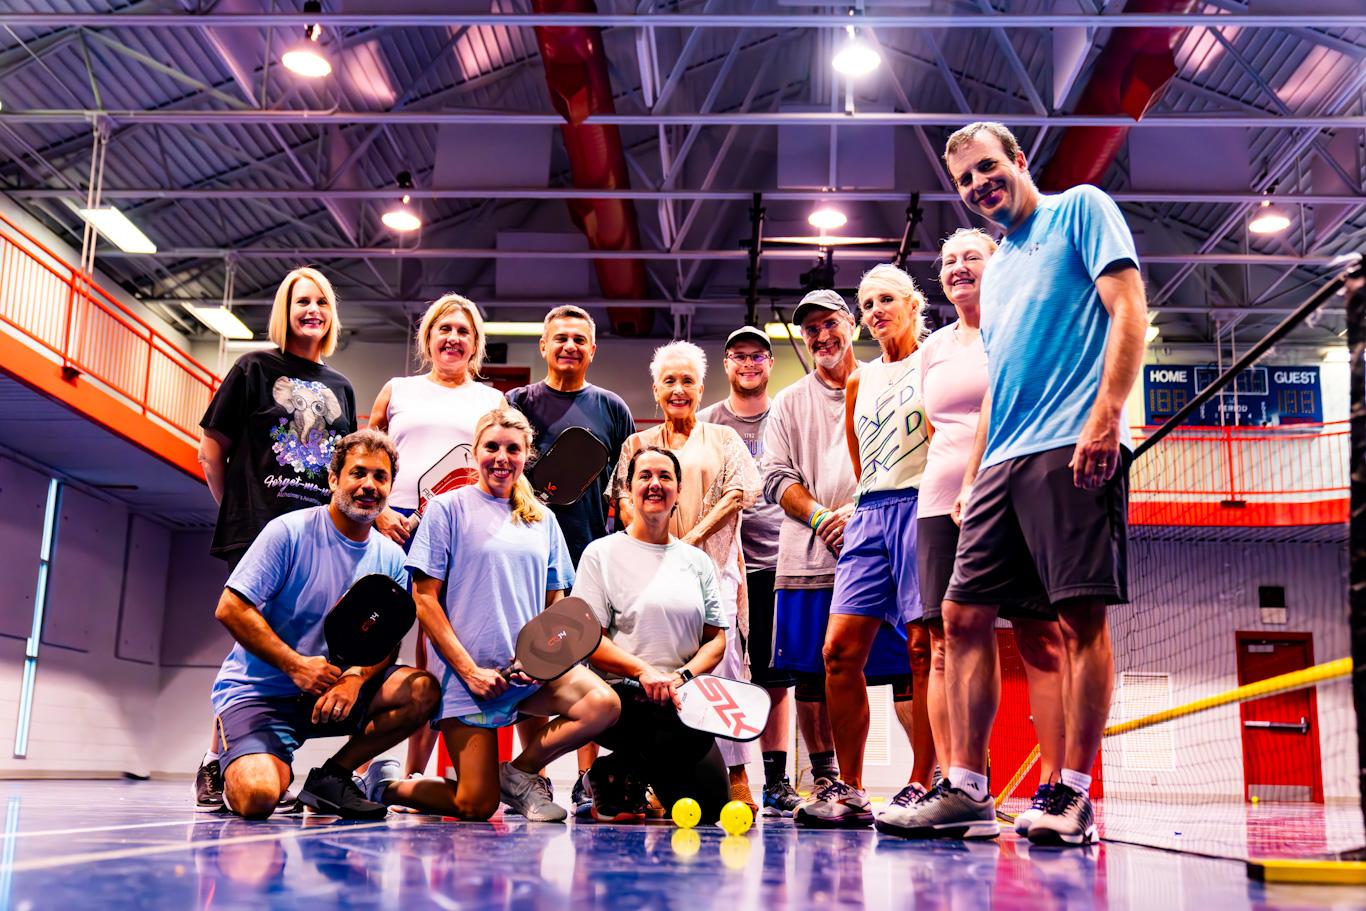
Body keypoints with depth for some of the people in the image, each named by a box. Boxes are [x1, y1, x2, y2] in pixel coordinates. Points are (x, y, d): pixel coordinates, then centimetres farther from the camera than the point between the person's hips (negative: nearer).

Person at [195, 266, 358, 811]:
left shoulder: (339, 387, 18)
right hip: (258, 534, -4)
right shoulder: (255, 368, 5)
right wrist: (235, 509, 3)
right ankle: (214, 765, 1)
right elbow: (212, 447, 5)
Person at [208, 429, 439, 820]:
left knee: (421, 689, -19)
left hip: (336, 686, 5)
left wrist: (355, 678, -19)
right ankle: (229, 773, 9)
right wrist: (297, 666, -21)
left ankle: (332, 776, -2)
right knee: (257, 798, -29)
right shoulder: (289, 531, -11)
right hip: (259, 689, -5)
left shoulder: (391, 557, 5)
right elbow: (230, 608, -15)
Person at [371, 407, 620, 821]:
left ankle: (520, 772, 0)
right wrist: (468, 669, -12)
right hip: (466, 671, -4)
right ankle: (389, 784, 21)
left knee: (603, 704, -23)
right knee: (476, 808, -8)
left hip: (531, 667, 5)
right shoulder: (448, 507, -1)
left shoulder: (542, 519, 13)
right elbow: (424, 599, -5)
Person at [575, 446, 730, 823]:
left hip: (680, 699, 5)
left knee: (711, 810, -10)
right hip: (621, 698, -5)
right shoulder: (602, 553, 3)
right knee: (695, 731, -36)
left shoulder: (698, 561, 16)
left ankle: (628, 772, 20)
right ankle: (608, 778, -4)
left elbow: (716, 640, 11)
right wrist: (644, 671, -20)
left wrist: (683, 676, -9)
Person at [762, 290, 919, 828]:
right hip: (808, 558, 3)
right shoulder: (789, 403, 18)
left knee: (905, 667, -9)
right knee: (812, 675, 1)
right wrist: (823, 517, -8)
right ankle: (827, 784, 9)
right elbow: (777, 477, 8)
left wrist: (860, 509, -13)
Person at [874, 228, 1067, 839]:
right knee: (948, 644, -2)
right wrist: (957, 491, 8)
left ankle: (1052, 787, -5)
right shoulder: (933, 349, 21)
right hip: (942, 506, 5)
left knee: (1041, 640, -8)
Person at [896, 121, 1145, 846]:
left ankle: (1073, 795, -2)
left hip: (1074, 450, -8)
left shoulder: (1081, 209, 7)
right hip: (1002, 461, 8)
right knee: (963, 615, 1)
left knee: (1080, 616, -8)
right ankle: (967, 790, 6)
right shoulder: (995, 268, 27)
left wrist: (1106, 414, -17)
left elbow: (1128, 309, -5)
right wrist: (970, 479, 19)